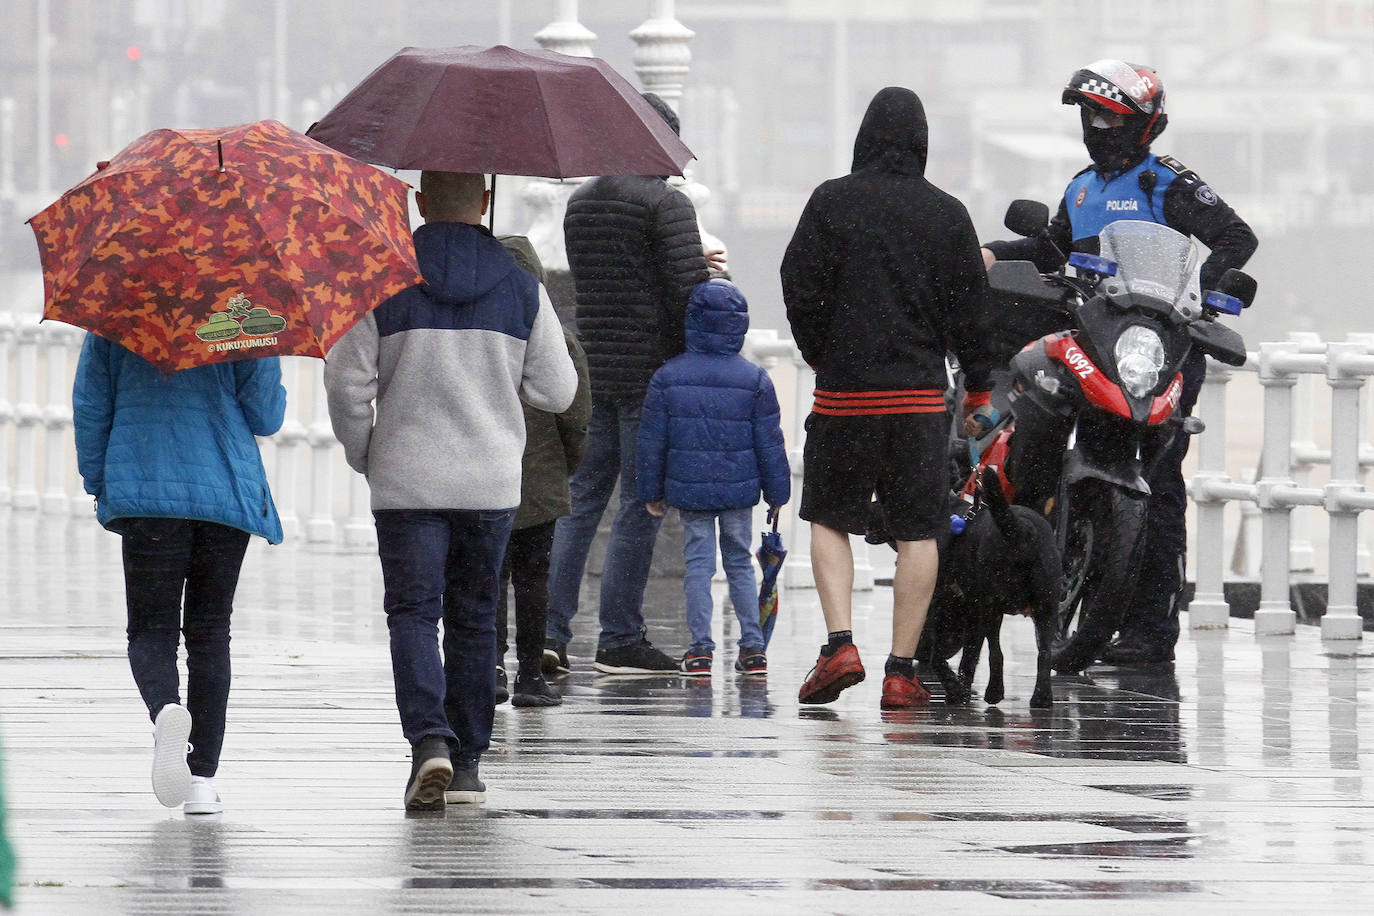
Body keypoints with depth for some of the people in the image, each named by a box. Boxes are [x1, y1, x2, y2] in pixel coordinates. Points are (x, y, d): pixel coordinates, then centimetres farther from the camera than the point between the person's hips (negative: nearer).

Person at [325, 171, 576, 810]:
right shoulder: (521, 290, 1)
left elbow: (346, 381, -7)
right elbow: (556, 391, 5)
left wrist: (361, 454, 9)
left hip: (406, 483, -2)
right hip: (491, 481, 2)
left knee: (413, 613, -1)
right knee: (474, 618, 12)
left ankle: (429, 740, -23)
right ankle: (467, 763, 16)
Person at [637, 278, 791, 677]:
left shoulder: (668, 376, -3)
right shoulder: (755, 380, -5)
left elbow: (652, 441, 1)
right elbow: (769, 442, 0)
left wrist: (652, 492, 10)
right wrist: (777, 493, 9)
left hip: (689, 490, -1)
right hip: (739, 489, 1)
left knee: (697, 564, 4)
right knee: (740, 563, 12)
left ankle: (701, 649, -1)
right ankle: (752, 647, 11)